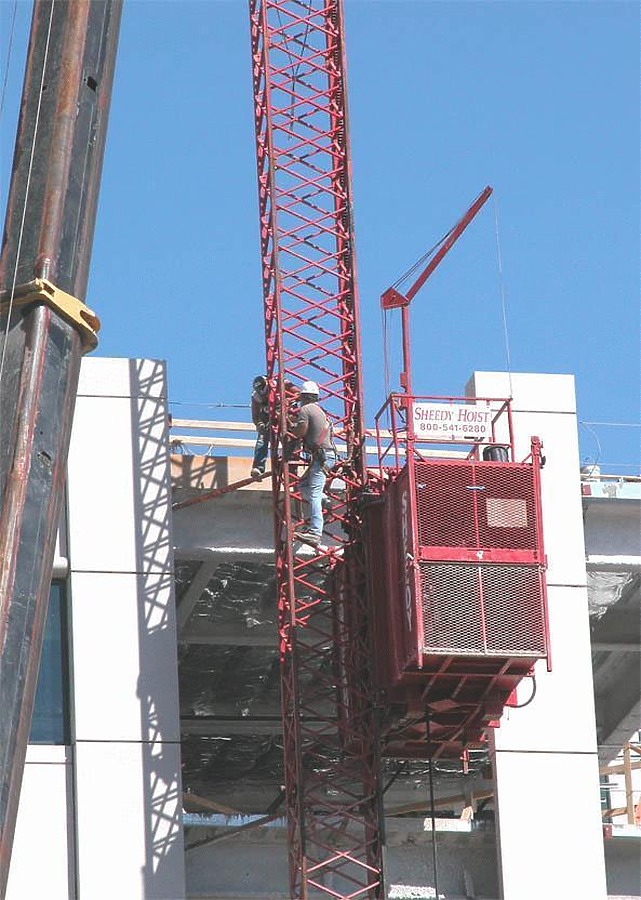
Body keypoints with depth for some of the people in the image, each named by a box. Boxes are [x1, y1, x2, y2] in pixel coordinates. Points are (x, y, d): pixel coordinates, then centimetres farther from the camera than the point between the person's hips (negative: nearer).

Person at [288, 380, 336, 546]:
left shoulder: (305, 409, -3)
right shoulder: (320, 410, 24)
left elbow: (300, 431, -11)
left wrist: (289, 424, 8)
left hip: (321, 456, -10)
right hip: (328, 456, 10)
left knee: (314, 494, -17)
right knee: (304, 486, 21)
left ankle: (315, 532, -27)